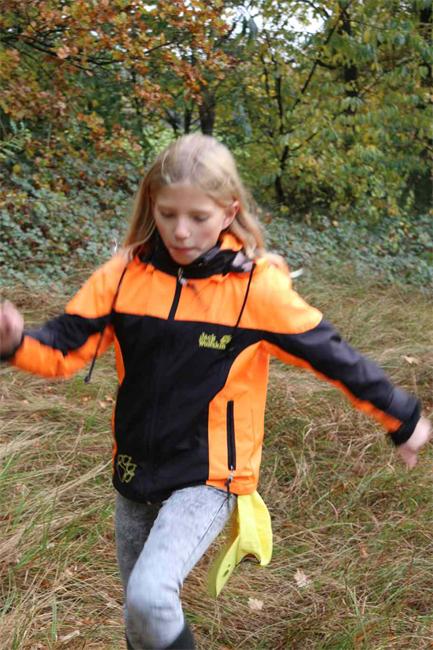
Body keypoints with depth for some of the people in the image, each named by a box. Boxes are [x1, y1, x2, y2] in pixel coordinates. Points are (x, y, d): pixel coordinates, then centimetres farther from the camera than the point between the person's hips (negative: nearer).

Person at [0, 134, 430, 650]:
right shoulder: (126, 274, -6)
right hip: (136, 476, 4)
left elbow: (332, 356, -5)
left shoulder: (257, 286, -13)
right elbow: (63, 348, -7)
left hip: (209, 478, -4)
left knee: (150, 597, -23)